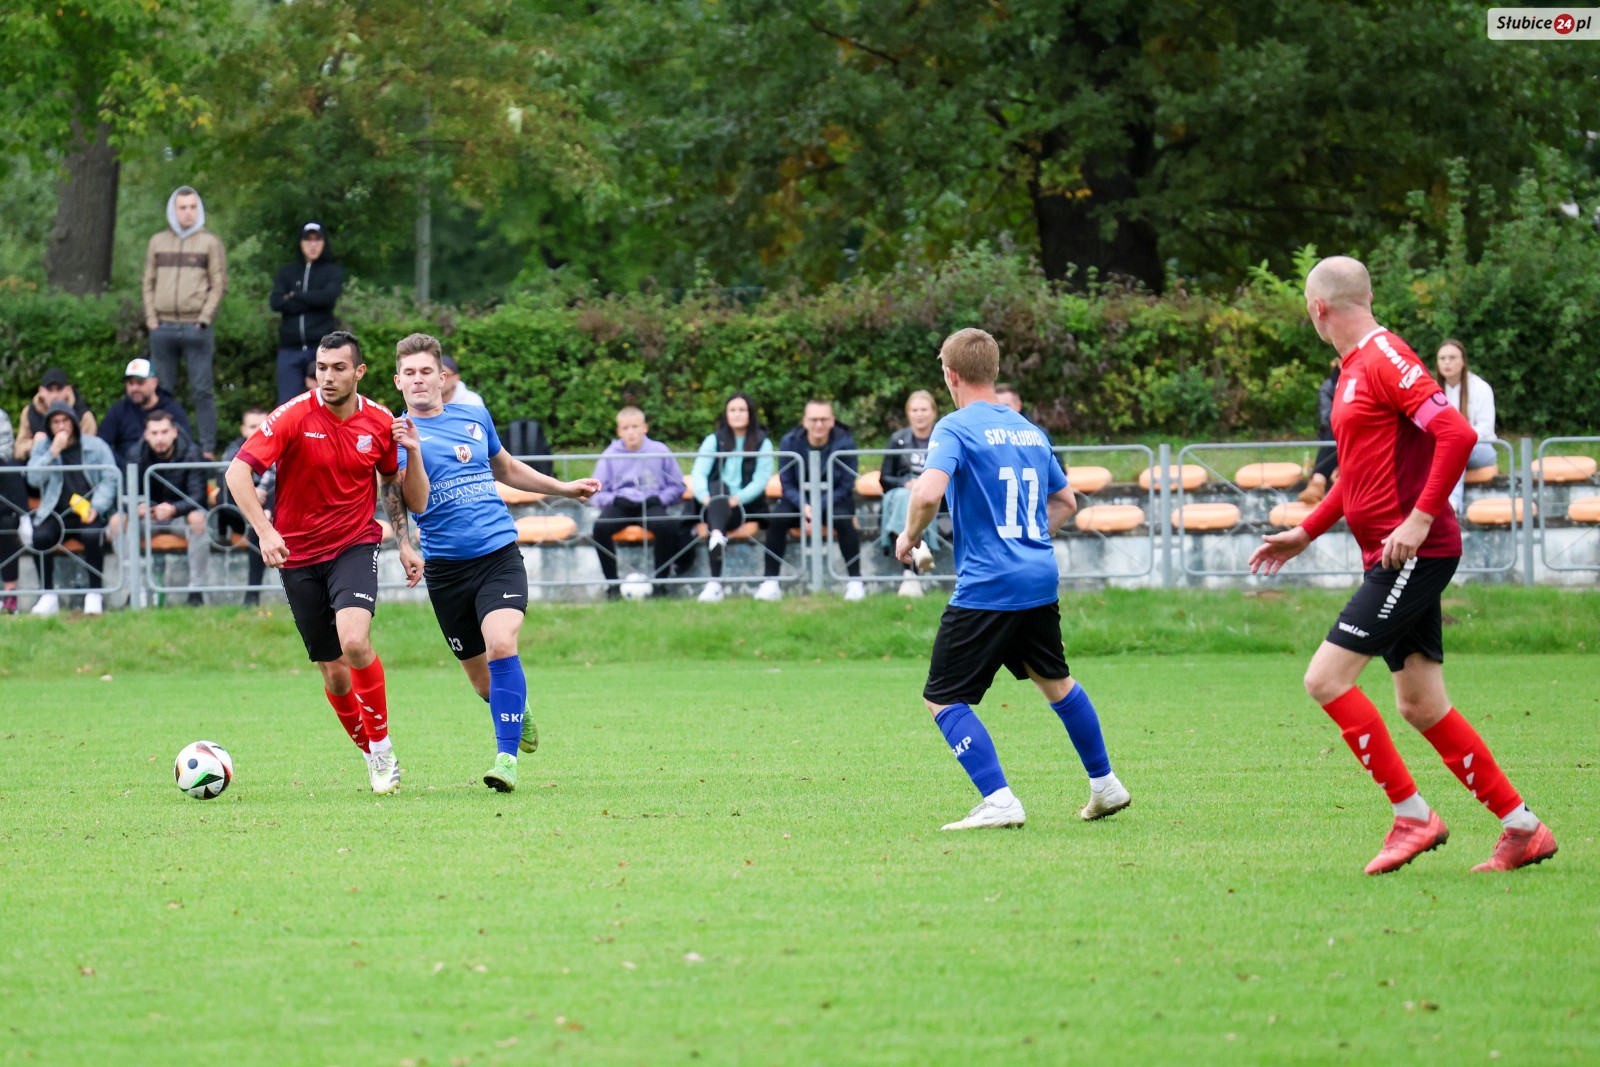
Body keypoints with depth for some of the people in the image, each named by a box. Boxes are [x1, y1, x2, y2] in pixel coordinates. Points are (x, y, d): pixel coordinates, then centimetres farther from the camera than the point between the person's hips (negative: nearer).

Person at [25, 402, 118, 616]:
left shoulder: (95, 446, 10)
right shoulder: (43, 447, 14)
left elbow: (110, 479, 4)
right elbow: (33, 478, -1)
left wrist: (96, 508, -11)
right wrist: (54, 452, -10)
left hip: (88, 513, -1)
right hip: (56, 515, 1)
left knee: (92, 535, -35)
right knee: (40, 536, -31)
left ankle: (94, 594, -24)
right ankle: (48, 596, -22)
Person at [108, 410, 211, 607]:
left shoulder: (190, 453, -11)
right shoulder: (137, 454, -5)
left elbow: (197, 495, -18)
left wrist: (174, 509, -39)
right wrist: (137, 507, -31)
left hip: (180, 514, -2)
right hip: (148, 517, 2)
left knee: (197, 518, -37)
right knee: (116, 521, -27)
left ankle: (196, 589, -28)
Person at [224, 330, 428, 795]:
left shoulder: (380, 423, -3)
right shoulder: (295, 416, -11)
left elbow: (415, 502, 5)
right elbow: (237, 472, -17)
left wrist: (413, 453, -14)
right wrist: (264, 529, -29)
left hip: (355, 544, 0)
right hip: (299, 555, 0)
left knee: (354, 640, -27)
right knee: (334, 672, 2)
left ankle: (382, 744, -8)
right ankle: (374, 757, 25)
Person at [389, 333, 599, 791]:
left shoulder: (474, 417, 10)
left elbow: (505, 468, 29)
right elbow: (395, 500, -13)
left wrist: (565, 488, 33)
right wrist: (406, 549, -31)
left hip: (499, 552, 1)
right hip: (445, 567, -1)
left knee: (501, 646, -22)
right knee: (482, 678, 6)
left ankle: (507, 756, -17)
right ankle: (519, 714, 39)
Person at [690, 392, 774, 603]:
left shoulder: (762, 443, 8)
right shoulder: (714, 440, 12)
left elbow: (761, 479, -4)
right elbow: (698, 472, -2)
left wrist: (738, 499, -22)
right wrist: (704, 497, -23)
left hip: (747, 505, 2)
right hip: (717, 503, -2)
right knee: (717, 485, -35)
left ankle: (715, 583, -46)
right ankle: (716, 536, -65)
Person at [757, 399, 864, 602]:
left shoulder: (844, 443, -12)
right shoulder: (790, 442, -7)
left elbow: (846, 486, -10)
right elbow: (786, 484, -4)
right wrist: (803, 506, -24)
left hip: (835, 501, -2)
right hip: (800, 500, 2)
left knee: (844, 521, -34)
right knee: (776, 520, -27)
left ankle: (855, 582, -27)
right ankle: (770, 583, -23)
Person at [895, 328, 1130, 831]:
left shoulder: (955, 428, -10)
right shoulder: (1030, 430, 13)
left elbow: (929, 492, -26)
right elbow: (1065, 502, 23)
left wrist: (910, 535, -8)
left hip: (986, 587, -7)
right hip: (1041, 580, 7)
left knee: (943, 698, 1)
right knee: (1054, 679, 27)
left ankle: (998, 801, -9)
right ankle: (1106, 785, 35)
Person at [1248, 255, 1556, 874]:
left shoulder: (1386, 359, -13)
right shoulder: (1354, 368, 18)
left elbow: (1457, 434, -23)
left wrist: (1420, 520, -25)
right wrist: (1306, 533, 26)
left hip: (1414, 554, -10)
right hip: (1393, 560, 10)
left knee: (1327, 679, -13)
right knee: (1421, 706, 8)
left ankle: (1413, 816, -6)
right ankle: (1522, 829, 13)